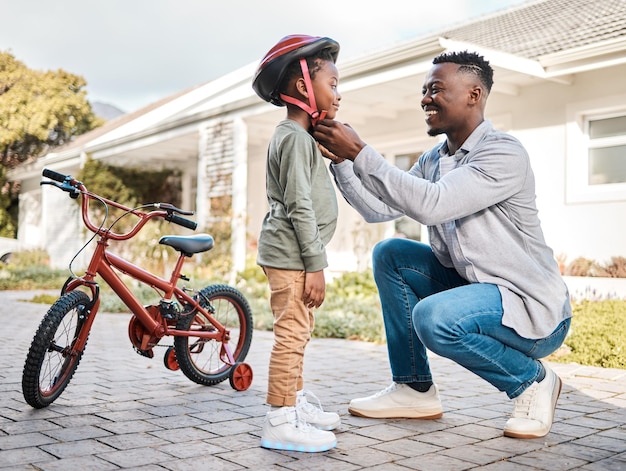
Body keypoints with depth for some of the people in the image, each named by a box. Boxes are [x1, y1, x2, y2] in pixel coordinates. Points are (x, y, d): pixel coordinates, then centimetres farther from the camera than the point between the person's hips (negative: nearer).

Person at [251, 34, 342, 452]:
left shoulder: (302, 137, 19)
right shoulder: (294, 137, -14)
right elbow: (299, 206, -20)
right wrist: (315, 264, -20)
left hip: (297, 254, 11)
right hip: (291, 254, -11)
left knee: (299, 332, 18)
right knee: (293, 333, -8)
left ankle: (296, 400, 30)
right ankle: (280, 422, -2)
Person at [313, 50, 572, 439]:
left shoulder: (504, 153, -19)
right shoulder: (434, 160, 8)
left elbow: (431, 205, -32)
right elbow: (378, 208, 2)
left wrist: (359, 152, -30)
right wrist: (339, 159, -7)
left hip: (532, 307, -8)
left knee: (433, 318, -33)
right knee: (389, 255, 0)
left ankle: (532, 380, -4)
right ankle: (415, 389, 5)